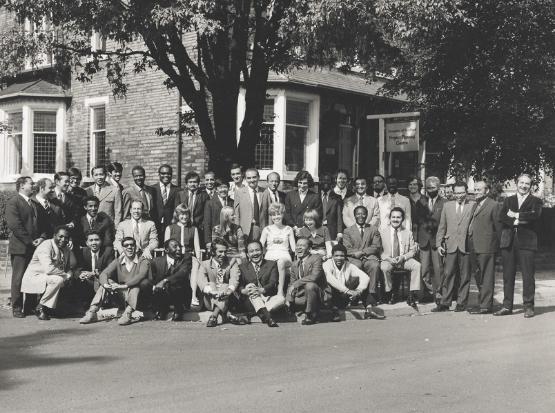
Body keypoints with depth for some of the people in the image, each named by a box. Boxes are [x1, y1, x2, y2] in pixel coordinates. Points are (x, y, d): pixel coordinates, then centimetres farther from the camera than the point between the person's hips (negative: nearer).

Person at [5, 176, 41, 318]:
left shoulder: (34, 203, 19)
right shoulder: (13, 202, -4)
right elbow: (14, 225, -14)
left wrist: (41, 238, 1)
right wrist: (30, 241, -14)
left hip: (34, 246, 6)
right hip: (20, 247, -6)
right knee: (18, 278, -1)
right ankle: (17, 308, 5)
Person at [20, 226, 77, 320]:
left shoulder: (66, 249, 5)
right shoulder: (45, 246, -20)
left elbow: (73, 264, 10)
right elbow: (48, 269, -31)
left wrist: (70, 272, -13)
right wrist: (66, 275, -23)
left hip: (49, 278, 9)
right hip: (34, 277, -9)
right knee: (57, 280, -33)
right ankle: (40, 308, -15)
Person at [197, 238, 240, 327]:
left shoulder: (232, 262, 10)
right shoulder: (205, 264, 7)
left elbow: (234, 279, -9)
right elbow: (201, 282, -12)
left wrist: (229, 290, -32)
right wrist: (212, 291, -34)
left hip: (229, 299, 0)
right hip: (210, 300, 0)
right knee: (211, 284, -28)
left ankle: (214, 316, -34)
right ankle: (224, 316, -36)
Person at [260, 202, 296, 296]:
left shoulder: (288, 229, 16)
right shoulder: (267, 229, 15)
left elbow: (294, 247, 11)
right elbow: (260, 245, 9)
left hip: (284, 255, 0)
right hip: (270, 255, 1)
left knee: (281, 262, -38)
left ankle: (281, 290, -39)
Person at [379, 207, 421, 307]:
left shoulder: (408, 233, 10)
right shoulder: (382, 232, 4)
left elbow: (413, 250, 9)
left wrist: (403, 257, -12)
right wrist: (388, 258, -18)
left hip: (404, 260, 2)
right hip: (388, 260, -2)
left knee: (417, 265, -27)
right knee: (384, 267, -35)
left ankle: (412, 295, -21)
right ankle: (391, 294, -13)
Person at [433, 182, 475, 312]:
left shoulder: (473, 205, 3)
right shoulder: (447, 205, 12)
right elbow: (442, 227, 13)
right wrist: (439, 244, 7)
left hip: (466, 246, -2)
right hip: (451, 245, 2)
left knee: (465, 276, 3)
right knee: (448, 275, 1)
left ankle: (461, 303, 11)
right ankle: (445, 303, 5)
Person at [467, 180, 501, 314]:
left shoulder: (493, 205, -5)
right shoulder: (474, 205, 18)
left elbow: (498, 227, -5)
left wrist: (496, 245, -7)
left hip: (486, 248, -8)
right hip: (474, 248, 8)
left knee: (486, 278, -3)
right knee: (478, 277, 12)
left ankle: (485, 306, 0)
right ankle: (483, 302, 20)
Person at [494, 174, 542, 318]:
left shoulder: (535, 201, 9)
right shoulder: (508, 200, 18)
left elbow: (534, 215, -11)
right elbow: (501, 217, 2)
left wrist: (516, 215, -8)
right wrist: (515, 222, -12)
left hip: (526, 242, -3)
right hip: (508, 242, 3)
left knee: (528, 275, -4)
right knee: (508, 275, 4)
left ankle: (528, 307, 4)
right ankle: (507, 306, 10)